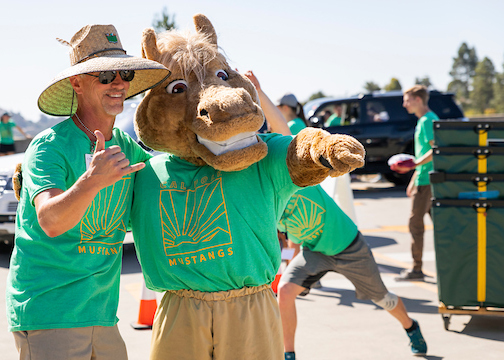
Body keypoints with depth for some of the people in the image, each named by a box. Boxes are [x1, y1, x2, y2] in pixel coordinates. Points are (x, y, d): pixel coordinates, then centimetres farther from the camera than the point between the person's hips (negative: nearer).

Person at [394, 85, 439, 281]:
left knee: (415, 222, -5)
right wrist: (414, 179, 24)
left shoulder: (428, 120, -14)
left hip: (427, 180, -10)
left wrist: (413, 165, -25)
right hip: (429, 178, 10)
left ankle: (416, 269, 0)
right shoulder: (424, 120, 17)